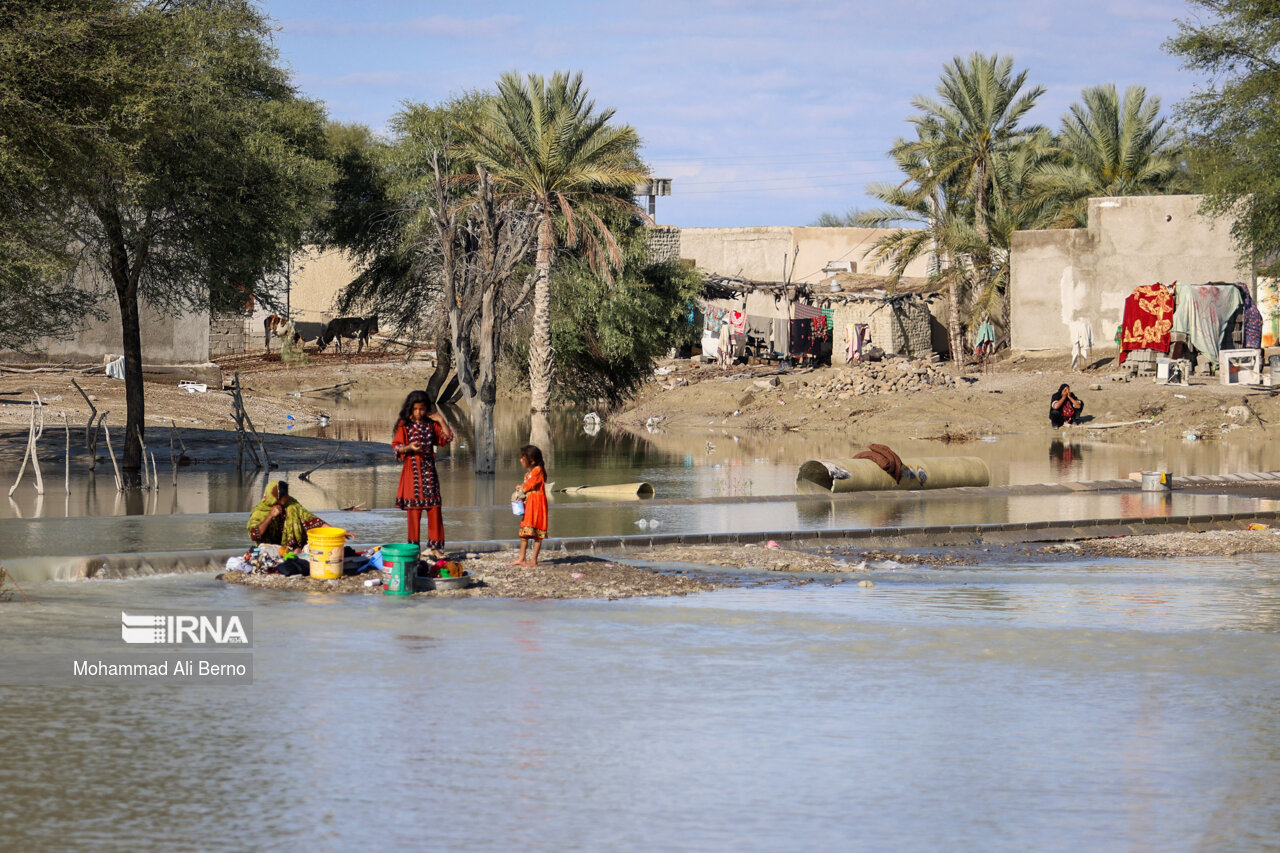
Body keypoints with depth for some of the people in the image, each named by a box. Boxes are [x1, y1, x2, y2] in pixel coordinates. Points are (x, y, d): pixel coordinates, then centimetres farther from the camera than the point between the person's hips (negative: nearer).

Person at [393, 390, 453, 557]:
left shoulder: (431, 425, 10)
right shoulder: (404, 425, -1)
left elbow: (448, 437, 10)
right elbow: (396, 447, -4)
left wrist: (440, 420, 1)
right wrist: (409, 448, -22)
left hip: (429, 469, 3)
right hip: (412, 470, -3)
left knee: (434, 509, 0)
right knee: (414, 511, -1)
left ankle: (435, 547, 4)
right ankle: (413, 548, 5)